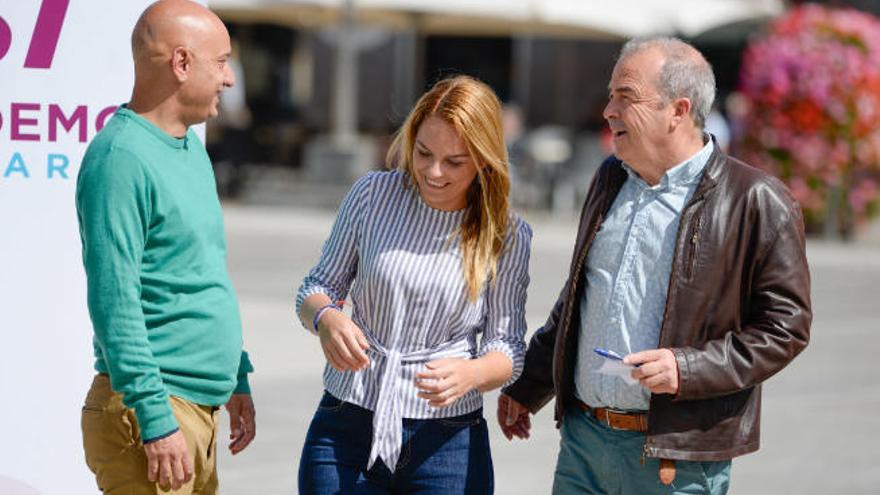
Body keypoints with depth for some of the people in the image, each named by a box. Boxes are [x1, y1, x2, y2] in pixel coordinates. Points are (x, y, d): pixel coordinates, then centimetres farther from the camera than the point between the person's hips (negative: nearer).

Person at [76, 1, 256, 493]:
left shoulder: (192, 150, 15)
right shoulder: (121, 158, -15)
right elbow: (114, 302, -20)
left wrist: (237, 378, 22)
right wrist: (156, 421, -22)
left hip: (200, 408, 9)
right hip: (149, 409, -9)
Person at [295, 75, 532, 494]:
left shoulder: (508, 236, -1)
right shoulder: (373, 194, 0)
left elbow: (508, 348, 1)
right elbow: (318, 286, 9)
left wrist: (470, 374, -21)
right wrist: (325, 317, -15)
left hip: (446, 441, 0)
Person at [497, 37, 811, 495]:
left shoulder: (758, 202, -9)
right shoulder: (611, 178, 13)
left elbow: (785, 326, -10)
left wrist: (688, 369, -20)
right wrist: (529, 387, 26)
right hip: (582, 438, 6)